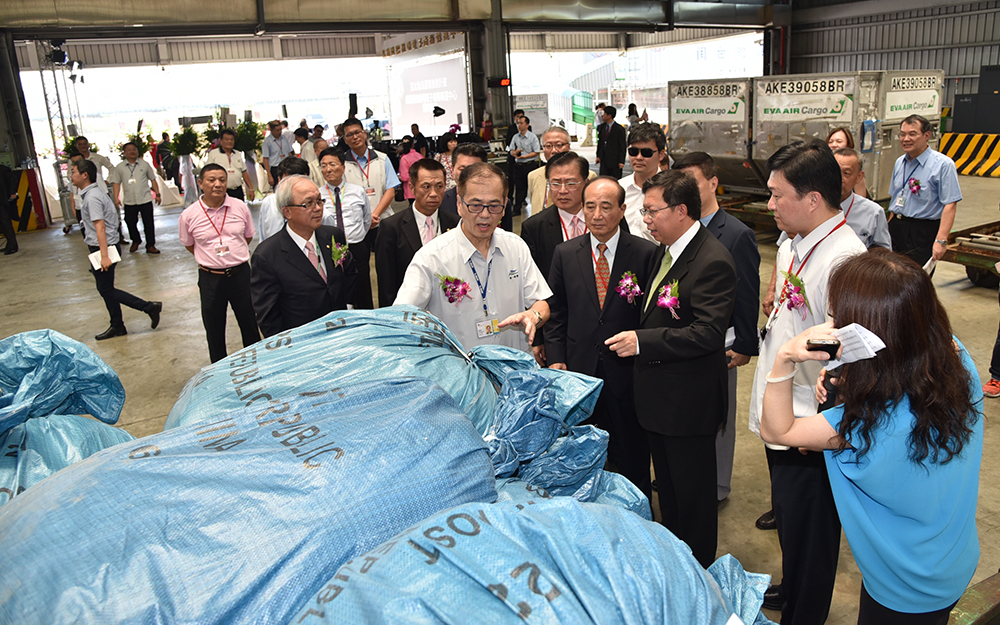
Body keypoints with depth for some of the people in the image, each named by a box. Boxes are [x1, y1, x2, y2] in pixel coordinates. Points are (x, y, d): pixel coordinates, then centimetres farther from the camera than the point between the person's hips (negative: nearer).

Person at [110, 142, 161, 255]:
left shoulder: (144, 164, 5)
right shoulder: (119, 167, 4)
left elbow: (152, 179, 11)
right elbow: (116, 183, 5)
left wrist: (157, 194, 7)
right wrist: (116, 199, -4)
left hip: (145, 200, -1)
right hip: (129, 202, 1)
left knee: (149, 223, -1)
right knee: (131, 223, 9)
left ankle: (150, 245, 9)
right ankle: (135, 241, 34)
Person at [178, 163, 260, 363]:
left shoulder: (240, 207, -4)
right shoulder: (189, 215, -6)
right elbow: (189, 245, 10)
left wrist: (232, 254, 7)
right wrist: (211, 259, 6)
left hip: (240, 273, 1)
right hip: (210, 278, 0)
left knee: (249, 322, 13)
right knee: (214, 329, 13)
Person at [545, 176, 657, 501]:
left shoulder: (645, 253, -6)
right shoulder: (565, 253, 2)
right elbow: (555, 312, 6)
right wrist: (557, 359, 0)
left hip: (626, 372, -2)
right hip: (579, 369, 2)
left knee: (632, 455, 13)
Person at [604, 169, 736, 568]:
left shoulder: (713, 262, -23)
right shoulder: (664, 250, 7)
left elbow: (707, 333, -29)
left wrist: (642, 342, -28)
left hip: (689, 402, -9)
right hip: (658, 396, 9)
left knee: (693, 493, 10)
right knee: (667, 486, 25)